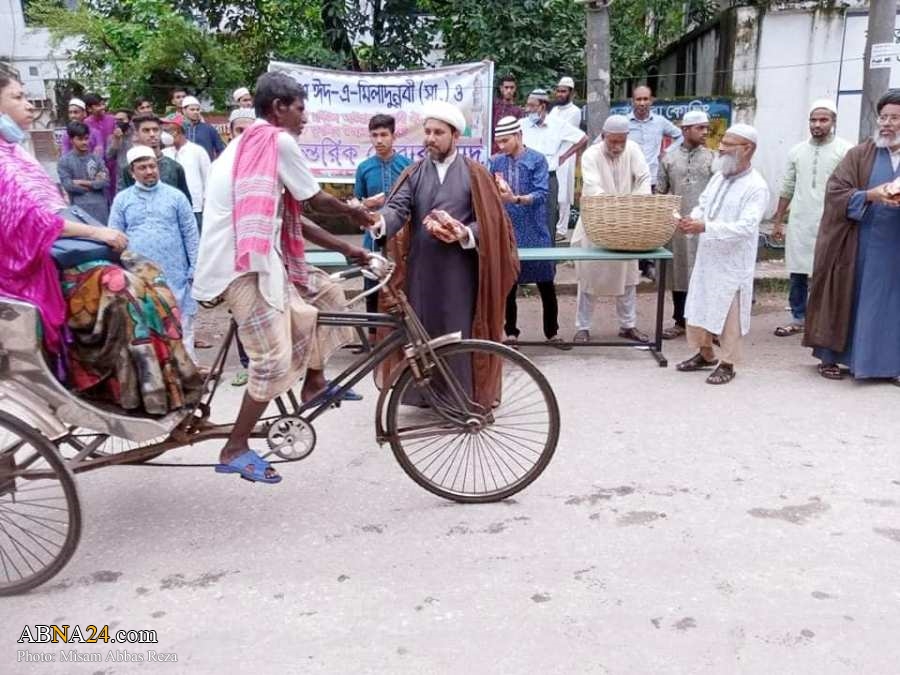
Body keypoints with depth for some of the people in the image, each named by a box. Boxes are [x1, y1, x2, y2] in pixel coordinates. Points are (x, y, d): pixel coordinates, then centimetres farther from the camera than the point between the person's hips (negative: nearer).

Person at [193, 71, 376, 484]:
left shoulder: (252, 144, 22)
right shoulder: (279, 140, -9)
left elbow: (292, 220, 21)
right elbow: (317, 200, -2)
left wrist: (344, 248, 20)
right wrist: (353, 212, 19)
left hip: (255, 259, 10)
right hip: (243, 265, -10)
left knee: (326, 292, 17)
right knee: (274, 359, -11)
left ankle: (314, 383, 27)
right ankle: (235, 449, 0)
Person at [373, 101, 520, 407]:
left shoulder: (474, 174, 4)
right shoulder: (414, 173, 9)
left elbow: (489, 220, -1)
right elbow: (398, 207, -7)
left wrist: (465, 234, -20)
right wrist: (380, 222, -29)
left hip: (459, 268, -2)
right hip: (421, 267, 3)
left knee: (459, 331, 1)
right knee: (421, 329, 6)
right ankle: (422, 392, 16)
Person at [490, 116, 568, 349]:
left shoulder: (537, 160, -5)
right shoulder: (496, 162, 4)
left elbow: (541, 195, -15)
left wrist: (515, 199, -30)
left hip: (534, 232, -2)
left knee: (546, 286, 6)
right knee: (507, 285, 9)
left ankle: (552, 333, 20)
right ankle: (510, 333, 21)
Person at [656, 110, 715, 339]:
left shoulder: (712, 158, 2)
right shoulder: (669, 158, 5)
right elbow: (660, 193, 9)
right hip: (677, 224, 1)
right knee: (678, 272, 9)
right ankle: (680, 321, 20)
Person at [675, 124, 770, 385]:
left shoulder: (756, 187, -16)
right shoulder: (719, 176, 6)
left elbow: (746, 227, -25)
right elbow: (702, 204, 15)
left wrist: (706, 227, -30)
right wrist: (692, 220, -9)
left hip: (731, 263, -7)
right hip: (706, 257, 7)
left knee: (728, 314, 4)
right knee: (699, 306, 17)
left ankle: (727, 364, 19)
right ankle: (705, 354, 35)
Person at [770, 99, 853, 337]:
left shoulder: (846, 150, -4)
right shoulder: (796, 151, 10)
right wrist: (777, 221, 12)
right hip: (799, 223, 4)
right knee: (797, 274, 10)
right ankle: (799, 318, 22)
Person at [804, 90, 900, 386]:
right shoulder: (860, 155, 1)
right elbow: (835, 192, -6)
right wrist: (870, 195, -20)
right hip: (859, 247, -2)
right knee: (847, 300, 4)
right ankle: (831, 357, 14)